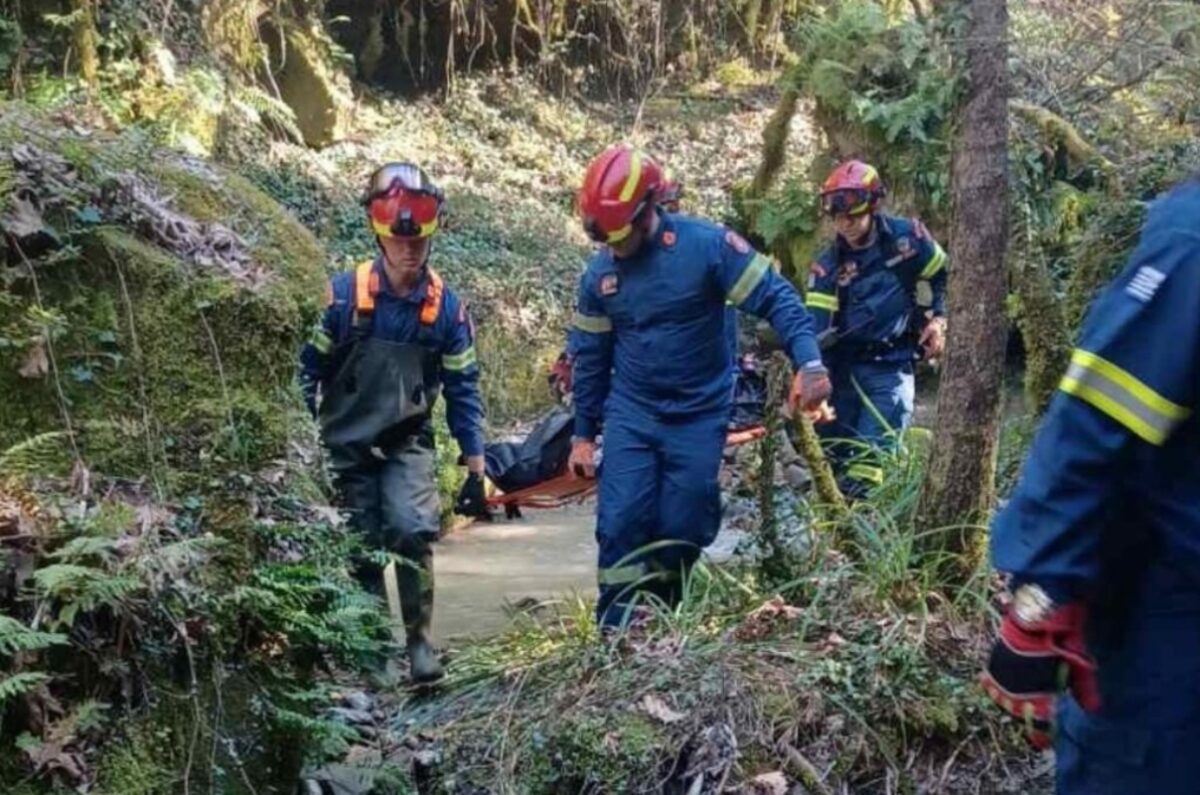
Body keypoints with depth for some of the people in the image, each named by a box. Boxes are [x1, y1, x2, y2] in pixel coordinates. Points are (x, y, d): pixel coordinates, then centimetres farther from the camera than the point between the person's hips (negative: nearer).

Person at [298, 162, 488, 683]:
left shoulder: (445, 306, -7)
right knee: (363, 550, 2)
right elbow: (309, 370, -4)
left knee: (412, 531, -21)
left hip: (408, 443, 0)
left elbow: (462, 390, -1)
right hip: (346, 444, 0)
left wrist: (476, 469, -2)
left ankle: (419, 640, -3)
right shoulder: (344, 294, -13)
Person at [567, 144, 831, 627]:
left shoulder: (707, 245, -14)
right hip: (630, 415, 3)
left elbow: (775, 298, -13)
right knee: (620, 525, -6)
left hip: (699, 417, -2)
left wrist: (809, 362, -28)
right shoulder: (599, 273, 0)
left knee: (681, 531, 3)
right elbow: (590, 357, 10)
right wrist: (583, 434, 12)